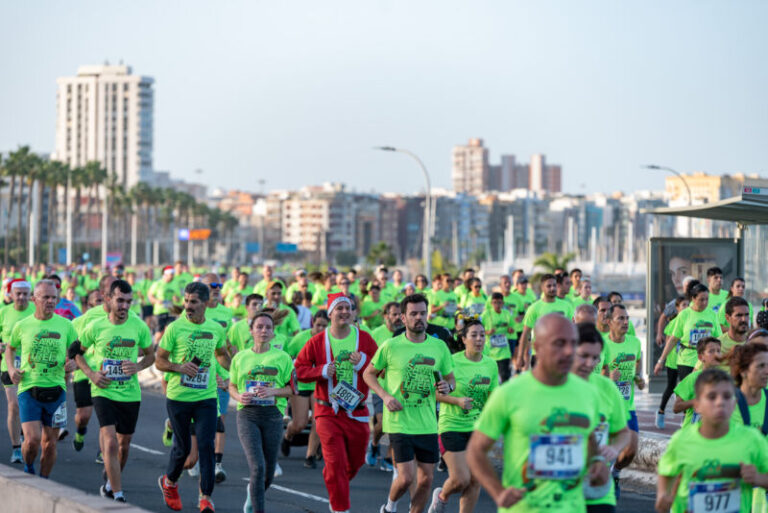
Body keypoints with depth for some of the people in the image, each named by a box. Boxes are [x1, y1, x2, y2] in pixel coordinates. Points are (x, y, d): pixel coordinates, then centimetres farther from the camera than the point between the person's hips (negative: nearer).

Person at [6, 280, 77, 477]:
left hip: (56, 390, 1)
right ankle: (28, 469, 18)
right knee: (32, 440, -13)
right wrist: (11, 368, 3)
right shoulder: (22, 326, 2)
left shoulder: (65, 325, 2)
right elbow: (10, 348, 21)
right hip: (28, 389, -1)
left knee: (50, 442, 6)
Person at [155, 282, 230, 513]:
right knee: (182, 447, 8)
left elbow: (222, 355, 24)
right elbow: (159, 361, -2)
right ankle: (169, 482, 37)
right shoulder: (175, 328, -6)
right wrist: (179, 367, -20)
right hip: (178, 397, -2)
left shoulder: (216, 329, 4)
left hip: (206, 397, 2)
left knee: (207, 446, -9)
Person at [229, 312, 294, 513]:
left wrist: (272, 392, -13)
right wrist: (239, 396, -5)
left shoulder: (282, 357, 5)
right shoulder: (240, 357, 10)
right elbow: (232, 386, 17)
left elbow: (292, 388, 4)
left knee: (269, 472, 7)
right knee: (258, 467, -17)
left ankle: (252, 494, 39)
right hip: (247, 415, -1)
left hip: (273, 415, 1)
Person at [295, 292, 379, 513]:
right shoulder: (317, 342, -1)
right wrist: (322, 371, -14)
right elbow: (298, 369, 1)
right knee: (336, 462, -8)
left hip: (357, 411, 2)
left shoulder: (364, 339, 1)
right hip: (328, 411, -2)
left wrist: (363, 363, -14)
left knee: (355, 462, 13)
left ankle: (334, 486, 44)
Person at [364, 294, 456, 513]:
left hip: (428, 424, 4)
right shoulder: (390, 346, -3)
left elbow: (450, 378, 16)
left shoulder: (439, 347, 5)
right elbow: (369, 374, 7)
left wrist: (448, 386, -8)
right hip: (399, 423, -4)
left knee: (425, 479, 4)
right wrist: (385, 396, -9)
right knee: (406, 478, -10)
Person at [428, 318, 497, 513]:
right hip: (452, 425, -5)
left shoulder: (491, 364, 3)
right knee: (460, 479, -9)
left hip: (478, 428, 5)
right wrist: (457, 400, -20)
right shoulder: (452, 362, -11)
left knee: (475, 481, 2)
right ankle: (441, 497, 24)